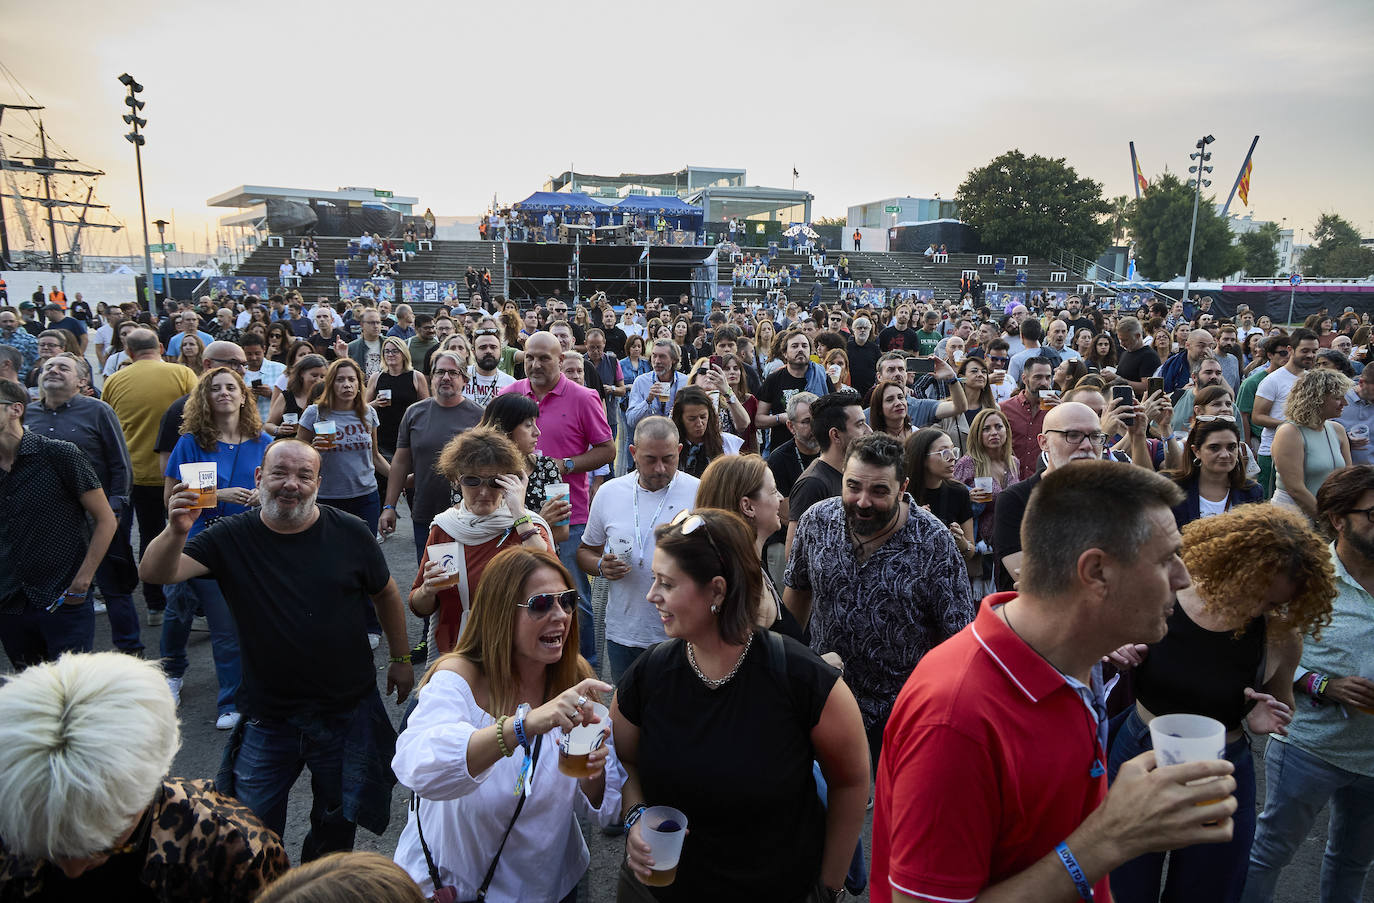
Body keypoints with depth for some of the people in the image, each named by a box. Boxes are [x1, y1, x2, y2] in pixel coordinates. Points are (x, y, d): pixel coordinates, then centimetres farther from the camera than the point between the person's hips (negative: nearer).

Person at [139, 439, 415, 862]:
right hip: (268, 716, 0)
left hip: (349, 712, 1)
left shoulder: (349, 534, -8)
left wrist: (401, 658, 9)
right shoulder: (232, 537, -8)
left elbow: (385, 593, 5)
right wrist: (176, 532, -39)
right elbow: (155, 573, -19)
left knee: (337, 825, 20)